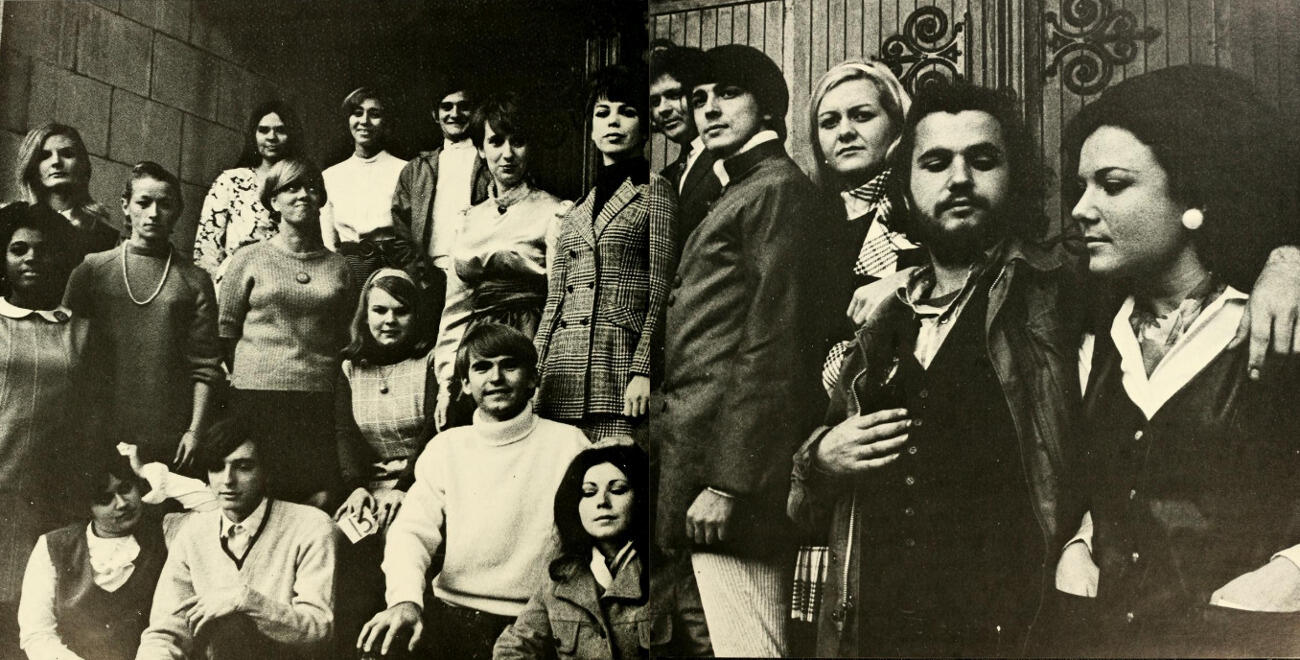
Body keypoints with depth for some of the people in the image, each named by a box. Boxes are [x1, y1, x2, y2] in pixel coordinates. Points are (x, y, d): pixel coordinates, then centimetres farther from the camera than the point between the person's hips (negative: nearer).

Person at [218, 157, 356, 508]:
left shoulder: (338, 266, 12)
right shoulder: (249, 259, 7)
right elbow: (225, 331, 9)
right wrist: (249, 372, 4)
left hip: (320, 400, 2)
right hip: (258, 396, -1)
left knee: (320, 500, -4)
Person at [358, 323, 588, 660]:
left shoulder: (567, 443, 4)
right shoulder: (446, 447, 13)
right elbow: (412, 530, 2)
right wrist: (406, 599, -20)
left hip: (532, 623, -2)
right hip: (450, 616, 2)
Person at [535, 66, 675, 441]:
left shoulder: (655, 191, 3)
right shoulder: (577, 210, 21)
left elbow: (663, 291, -5)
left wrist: (643, 371, -14)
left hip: (617, 366, -5)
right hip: (562, 369, 5)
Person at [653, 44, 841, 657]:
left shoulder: (781, 189, -6)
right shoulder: (735, 196, 24)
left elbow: (773, 348, -15)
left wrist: (728, 480, -19)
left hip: (729, 468, -10)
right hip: (702, 461, 10)